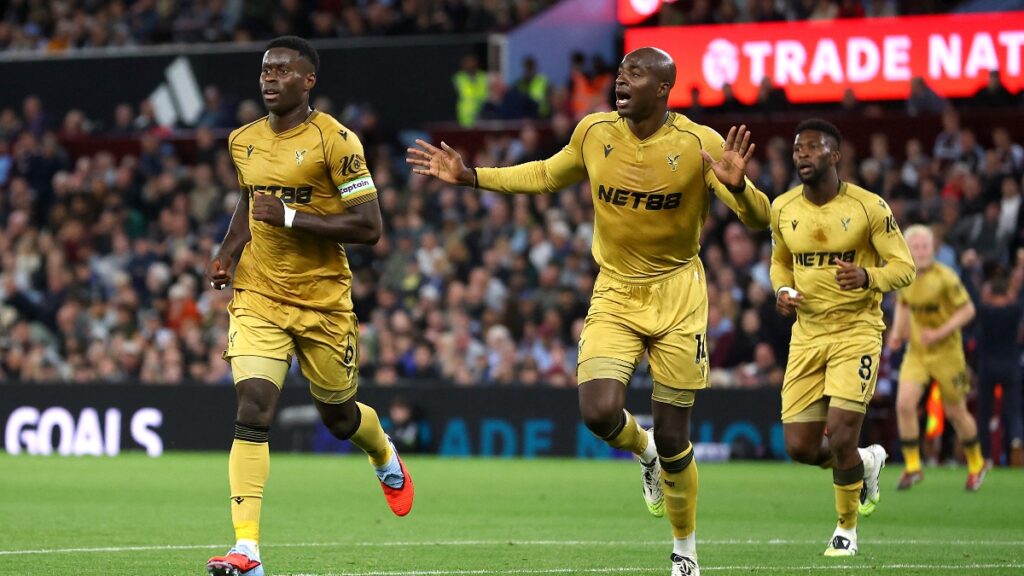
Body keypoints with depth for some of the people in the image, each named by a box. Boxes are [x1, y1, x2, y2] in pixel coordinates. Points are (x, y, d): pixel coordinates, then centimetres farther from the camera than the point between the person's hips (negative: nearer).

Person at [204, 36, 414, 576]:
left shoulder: (335, 141, -13)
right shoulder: (243, 142, 5)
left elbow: (369, 227, -17)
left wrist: (291, 217, -23)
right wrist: (229, 250, 8)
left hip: (323, 301, -3)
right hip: (259, 295, 3)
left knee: (338, 417, 14)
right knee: (252, 409, -16)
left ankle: (388, 462, 53)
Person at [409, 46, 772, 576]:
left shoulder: (699, 145, -13)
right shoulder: (594, 133, -2)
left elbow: (759, 219, -13)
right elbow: (547, 176, 17)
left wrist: (736, 185, -36)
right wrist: (469, 176, 12)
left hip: (676, 297, -3)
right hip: (615, 294, 3)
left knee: (672, 437, 0)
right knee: (598, 412, -19)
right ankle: (644, 452, 18)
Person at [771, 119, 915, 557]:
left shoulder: (869, 207, -10)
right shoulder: (783, 209, 3)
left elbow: (903, 267, -8)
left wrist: (867, 278, -28)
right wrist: (782, 290, -2)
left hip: (857, 330, -5)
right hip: (807, 335, 5)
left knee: (840, 436, -14)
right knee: (799, 447, 0)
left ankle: (846, 528, 11)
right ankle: (868, 462, 32)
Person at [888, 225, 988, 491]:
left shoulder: (944, 277, -17)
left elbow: (967, 310, -14)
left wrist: (940, 333, -23)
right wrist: (897, 332, 2)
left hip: (946, 351, -4)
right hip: (916, 350, 4)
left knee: (955, 411, 7)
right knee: (904, 404, -15)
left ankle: (976, 464, 30)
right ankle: (912, 467, -4)